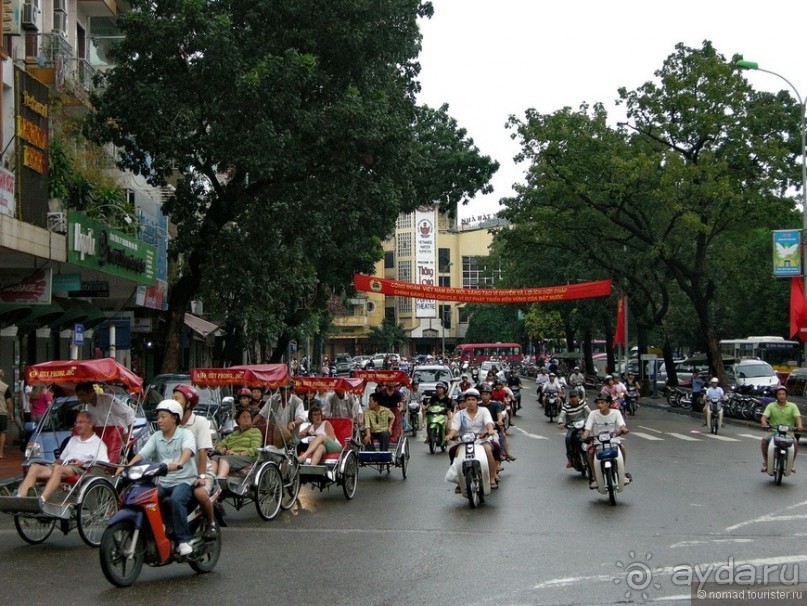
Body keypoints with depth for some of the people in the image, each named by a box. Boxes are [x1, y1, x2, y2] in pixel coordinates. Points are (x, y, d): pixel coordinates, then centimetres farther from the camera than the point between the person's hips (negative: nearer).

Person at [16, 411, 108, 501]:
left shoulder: (98, 443, 9)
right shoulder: (73, 439, 33)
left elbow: (103, 465, -4)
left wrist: (83, 463, -14)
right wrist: (55, 463, 8)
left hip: (79, 470, -7)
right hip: (63, 468, 7)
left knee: (58, 468, -38)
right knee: (35, 467, -17)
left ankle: (41, 500, -55)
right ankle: (20, 498, -34)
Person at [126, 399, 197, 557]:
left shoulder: (185, 434, -1)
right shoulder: (156, 437, 14)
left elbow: (187, 450, -23)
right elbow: (142, 454, 1)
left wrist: (178, 464, -44)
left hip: (183, 480, -5)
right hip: (162, 482, 5)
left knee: (176, 499, -35)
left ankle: (183, 540, -25)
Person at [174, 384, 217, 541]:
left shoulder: (200, 422, -9)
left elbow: (202, 452, -17)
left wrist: (201, 476, -25)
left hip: (200, 470, -4)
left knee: (200, 493, -33)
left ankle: (211, 524, -7)